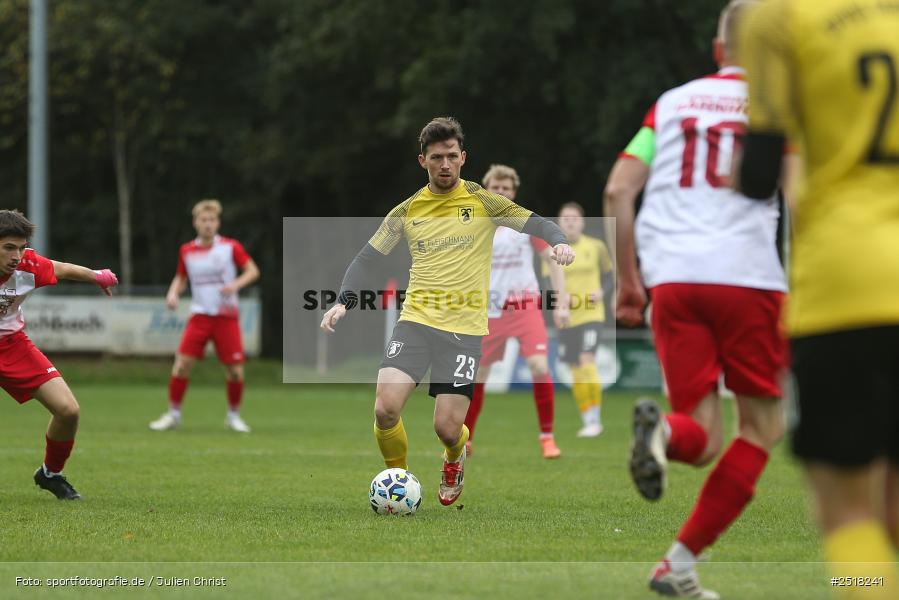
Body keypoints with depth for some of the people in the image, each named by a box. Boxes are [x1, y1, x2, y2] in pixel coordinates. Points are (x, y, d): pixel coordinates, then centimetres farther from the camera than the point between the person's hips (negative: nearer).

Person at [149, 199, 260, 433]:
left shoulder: (230, 247, -3)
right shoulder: (187, 251, 5)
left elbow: (252, 271, 0)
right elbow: (181, 278, 18)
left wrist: (236, 284, -17)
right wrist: (173, 293, -2)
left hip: (226, 317, -1)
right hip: (199, 315, 1)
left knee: (235, 370, -4)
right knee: (182, 363, -11)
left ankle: (234, 415, 17)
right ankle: (173, 414, 3)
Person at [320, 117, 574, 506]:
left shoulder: (482, 201, 2)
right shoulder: (407, 211, 8)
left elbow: (535, 224, 1)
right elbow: (366, 258, 13)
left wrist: (558, 241, -22)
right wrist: (344, 301, -3)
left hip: (464, 328, -2)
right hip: (415, 320, 2)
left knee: (447, 428, -8)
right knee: (385, 410, -17)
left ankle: (455, 458, 32)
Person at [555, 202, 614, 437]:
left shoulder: (595, 246, 0)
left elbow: (609, 273, 12)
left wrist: (601, 290, -8)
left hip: (592, 314, -3)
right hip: (567, 318, 3)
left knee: (587, 361, -20)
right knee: (576, 371, 7)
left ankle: (594, 420, -15)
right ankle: (587, 422, 20)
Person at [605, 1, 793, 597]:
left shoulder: (673, 103, 17)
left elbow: (618, 190, 9)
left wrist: (628, 279, 16)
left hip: (672, 279, 3)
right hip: (750, 276, -3)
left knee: (701, 439, 6)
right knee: (761, 428, 12)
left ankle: (664, 429, -31)